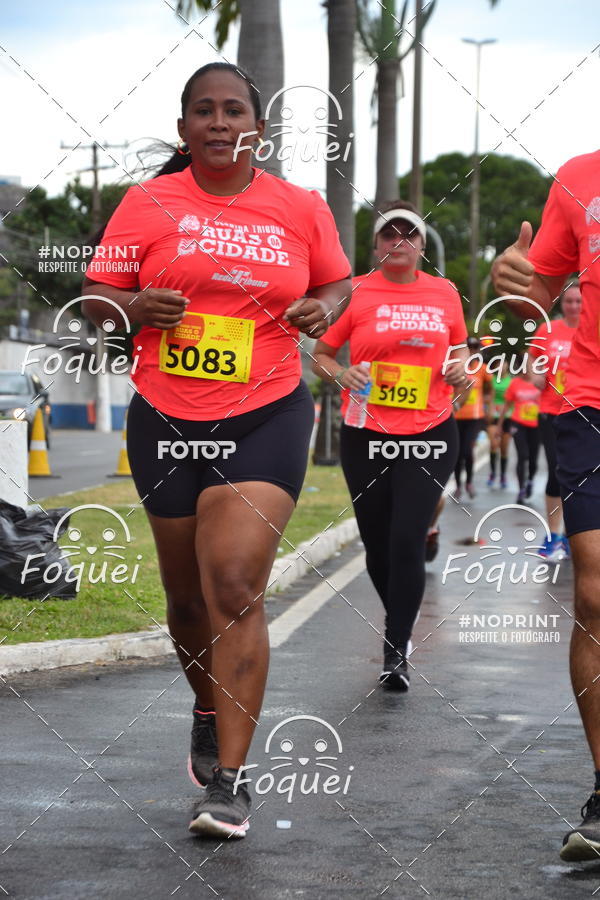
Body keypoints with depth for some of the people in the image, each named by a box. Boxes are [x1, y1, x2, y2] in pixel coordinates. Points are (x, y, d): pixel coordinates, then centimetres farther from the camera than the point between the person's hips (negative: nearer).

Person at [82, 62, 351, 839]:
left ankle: (228, 778, -10)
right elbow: (96, 297, 4)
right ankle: (210, 714, 42)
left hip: (266, 417, -1)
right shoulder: (148, 204, 1)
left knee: (235, 586, -15)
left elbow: (337, 281, 18)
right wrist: (139, 306, -18)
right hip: (166, 418, 2)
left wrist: (322, 308, -4)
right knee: (187, 594, 12)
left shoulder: (300, 208, 3)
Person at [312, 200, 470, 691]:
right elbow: (320, 355, 7)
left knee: (407, 541, -13)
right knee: (378, 546, 8)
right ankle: (400, 622, 36)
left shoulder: (445, 293, 6)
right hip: (367, 437, 0)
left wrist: (461, 369, -1)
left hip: (430, 435, 0)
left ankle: (396, 651, -4)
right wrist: (341, 374, -14)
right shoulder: (356, 292, 0)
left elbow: (460, 349, 21)